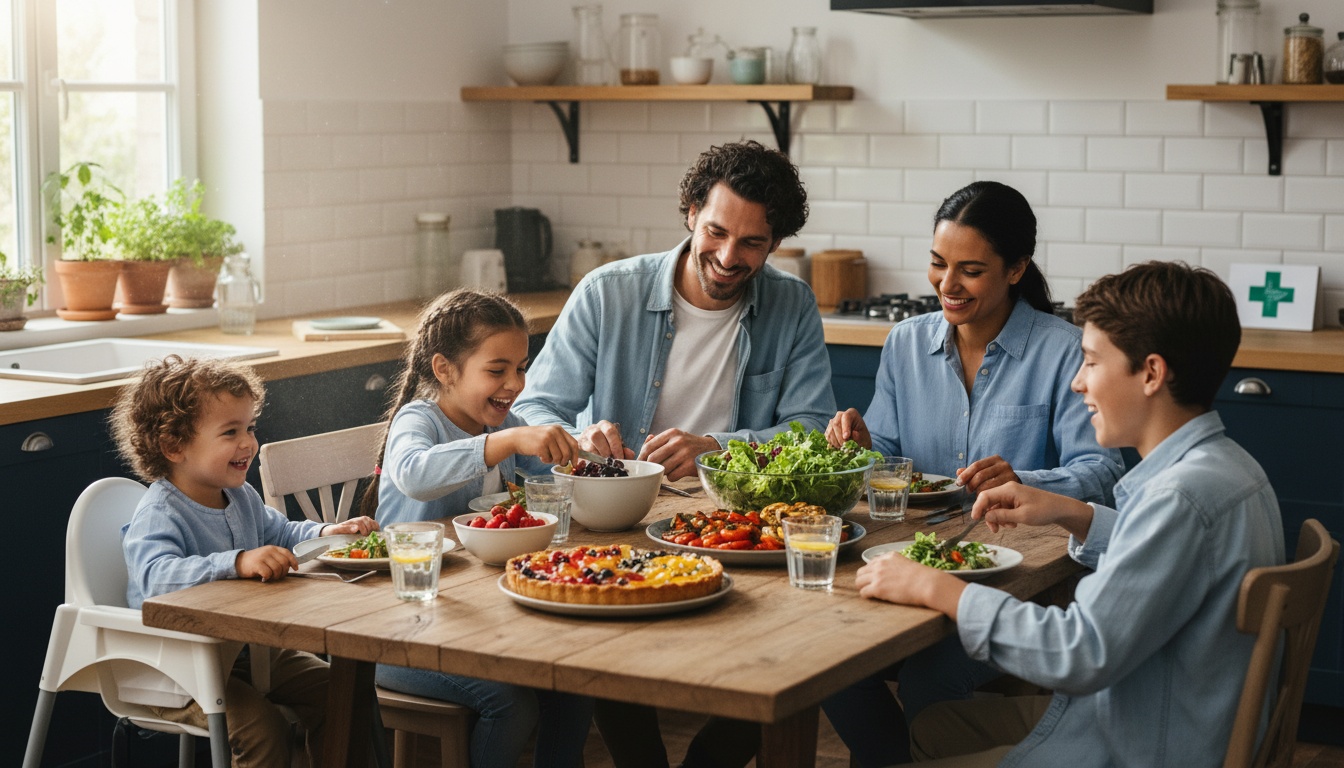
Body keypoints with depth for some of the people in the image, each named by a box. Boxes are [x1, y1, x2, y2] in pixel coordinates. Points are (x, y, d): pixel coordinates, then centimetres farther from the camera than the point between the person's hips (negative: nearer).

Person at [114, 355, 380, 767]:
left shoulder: (242, 498, 7)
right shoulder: (157, 516, -23)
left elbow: (280, 533, 26)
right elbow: (159, 576, -42)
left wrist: (327, 532, 6)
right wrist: (237, 562, -54)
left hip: (246, 650, 8)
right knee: (262, 725, -28)